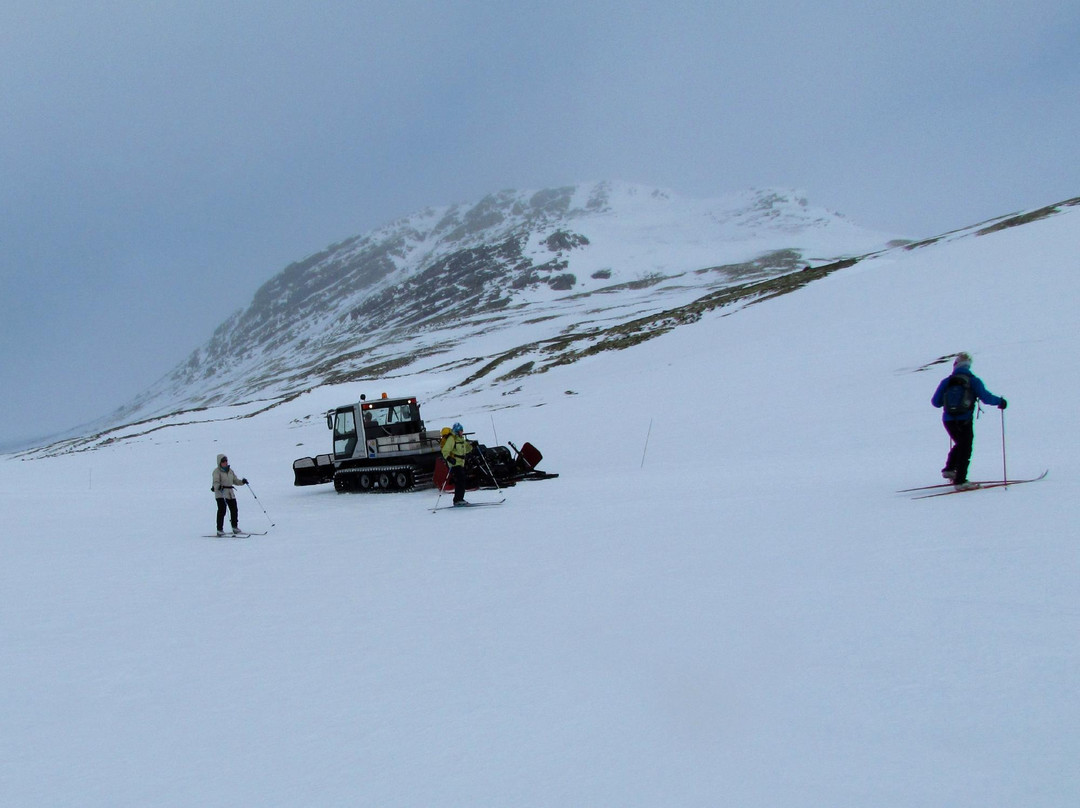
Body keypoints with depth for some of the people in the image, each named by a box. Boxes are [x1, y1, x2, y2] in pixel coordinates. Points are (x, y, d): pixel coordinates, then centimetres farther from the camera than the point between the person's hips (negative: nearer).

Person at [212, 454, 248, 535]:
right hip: (220, 493, -7)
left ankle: (235, 527, 24)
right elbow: (216, 482, -17)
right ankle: (220, 529, -9)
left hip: (230, 493, 7)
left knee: (234, 510, 8)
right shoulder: (217, 471, -5)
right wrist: (218, 487, -38)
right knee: (222, 510, -13)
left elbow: (235, 480, 21)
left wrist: (242, 482, 4)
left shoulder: (230, 471, 16)